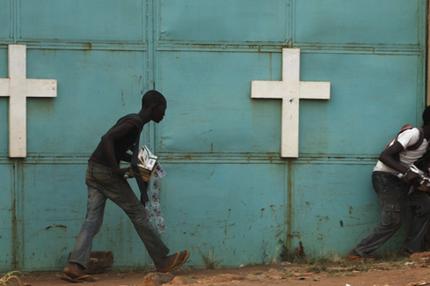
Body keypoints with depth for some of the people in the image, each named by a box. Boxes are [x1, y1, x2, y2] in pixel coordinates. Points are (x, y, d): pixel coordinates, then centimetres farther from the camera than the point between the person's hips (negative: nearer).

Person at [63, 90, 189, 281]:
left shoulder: (131, 120, 16)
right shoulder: (135, 123, -13)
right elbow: (108, 138, -25)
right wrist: (116, 170, -25)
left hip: (93, 171, 9)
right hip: (106, 172, -9)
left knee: (93, 220, 3)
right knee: (138, 213, 1)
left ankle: (75, 266, -10)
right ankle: (163, 261, 9)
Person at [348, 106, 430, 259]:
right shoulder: (414, 134, -20)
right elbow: (384, 156, -27)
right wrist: (406, 171, -36)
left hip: (399, 179, 9)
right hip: (385, 177, -9)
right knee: (392, 221, -12)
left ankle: (412, 249, 8)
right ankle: (359, 252, -7)